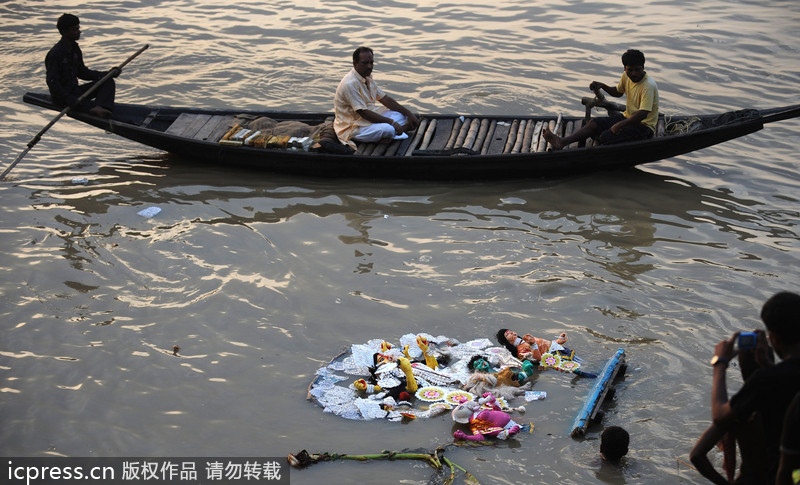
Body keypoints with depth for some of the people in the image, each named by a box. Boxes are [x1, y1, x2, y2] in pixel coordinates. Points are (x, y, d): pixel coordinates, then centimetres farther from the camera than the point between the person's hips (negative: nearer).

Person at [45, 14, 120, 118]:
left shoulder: (75, 49, 10)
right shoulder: (55, 54, -18)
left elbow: (82, 73, 17)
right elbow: (52, 82, -22)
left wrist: (107, 74, 5)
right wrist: (71, 100, -30)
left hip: (75, 90, 9)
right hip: (61, 97, -9)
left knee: (108, 82, -7)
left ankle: (98, 108, -32)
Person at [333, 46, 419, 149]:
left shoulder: (367, 78, 6)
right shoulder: (350, 84, -24)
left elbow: (385, 99, 10)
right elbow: (364, 113, -25)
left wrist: (409, 114, 1)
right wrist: (392, 122, -24)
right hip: (352, 128, -10)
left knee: (401, 114, 3)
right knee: (388, 130, -32)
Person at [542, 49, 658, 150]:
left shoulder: (649, 86, -21)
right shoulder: (626, 76, 4)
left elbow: (643, 114, -29)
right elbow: (618, 92, 24)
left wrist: (619, 125, -31)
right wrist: (602, 86, 5)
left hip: (644, 126, -6)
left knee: (606, 136, -28)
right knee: (594, 123, -15)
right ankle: (562, 141, -30)